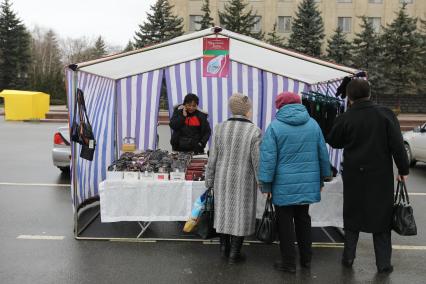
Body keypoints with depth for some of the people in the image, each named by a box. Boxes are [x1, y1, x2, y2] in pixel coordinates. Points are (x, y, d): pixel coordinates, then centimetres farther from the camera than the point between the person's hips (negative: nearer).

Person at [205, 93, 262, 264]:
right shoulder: (254, 131, -15)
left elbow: (213, 159, -2)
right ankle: (234, 254, 18)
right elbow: (258, 162, -14)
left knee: (224, 210, 18)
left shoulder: (219, 129, -6)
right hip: (243, 182, -3)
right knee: (240, 213, 9)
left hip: (223, 179, 3)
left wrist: (209, 181, 8)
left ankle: (224, 247, 29)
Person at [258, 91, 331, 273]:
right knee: (303, 219, 19)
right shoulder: (313, 124, 4)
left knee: (285, 223, 7)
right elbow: (323, 154, 9)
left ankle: (289, 262, 15)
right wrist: (322, 178, 19)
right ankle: (306, 258, 29)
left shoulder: (275, 126, -8)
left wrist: (266, 184, -6)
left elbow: (268, 158, -12)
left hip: (284, 186, -4)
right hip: (308, 184, 5)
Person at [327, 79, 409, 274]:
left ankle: (348, 257, 21)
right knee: (381, 217, 11)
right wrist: (403, 169, -2)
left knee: (352, 215, 15)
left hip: (354, 176, 0)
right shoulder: (385, 114, -9)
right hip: (381, 176, 0)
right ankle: (383, 263, 15)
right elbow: (397, 144, -10)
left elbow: (334, 142, 4)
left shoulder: (345, 119, -9)